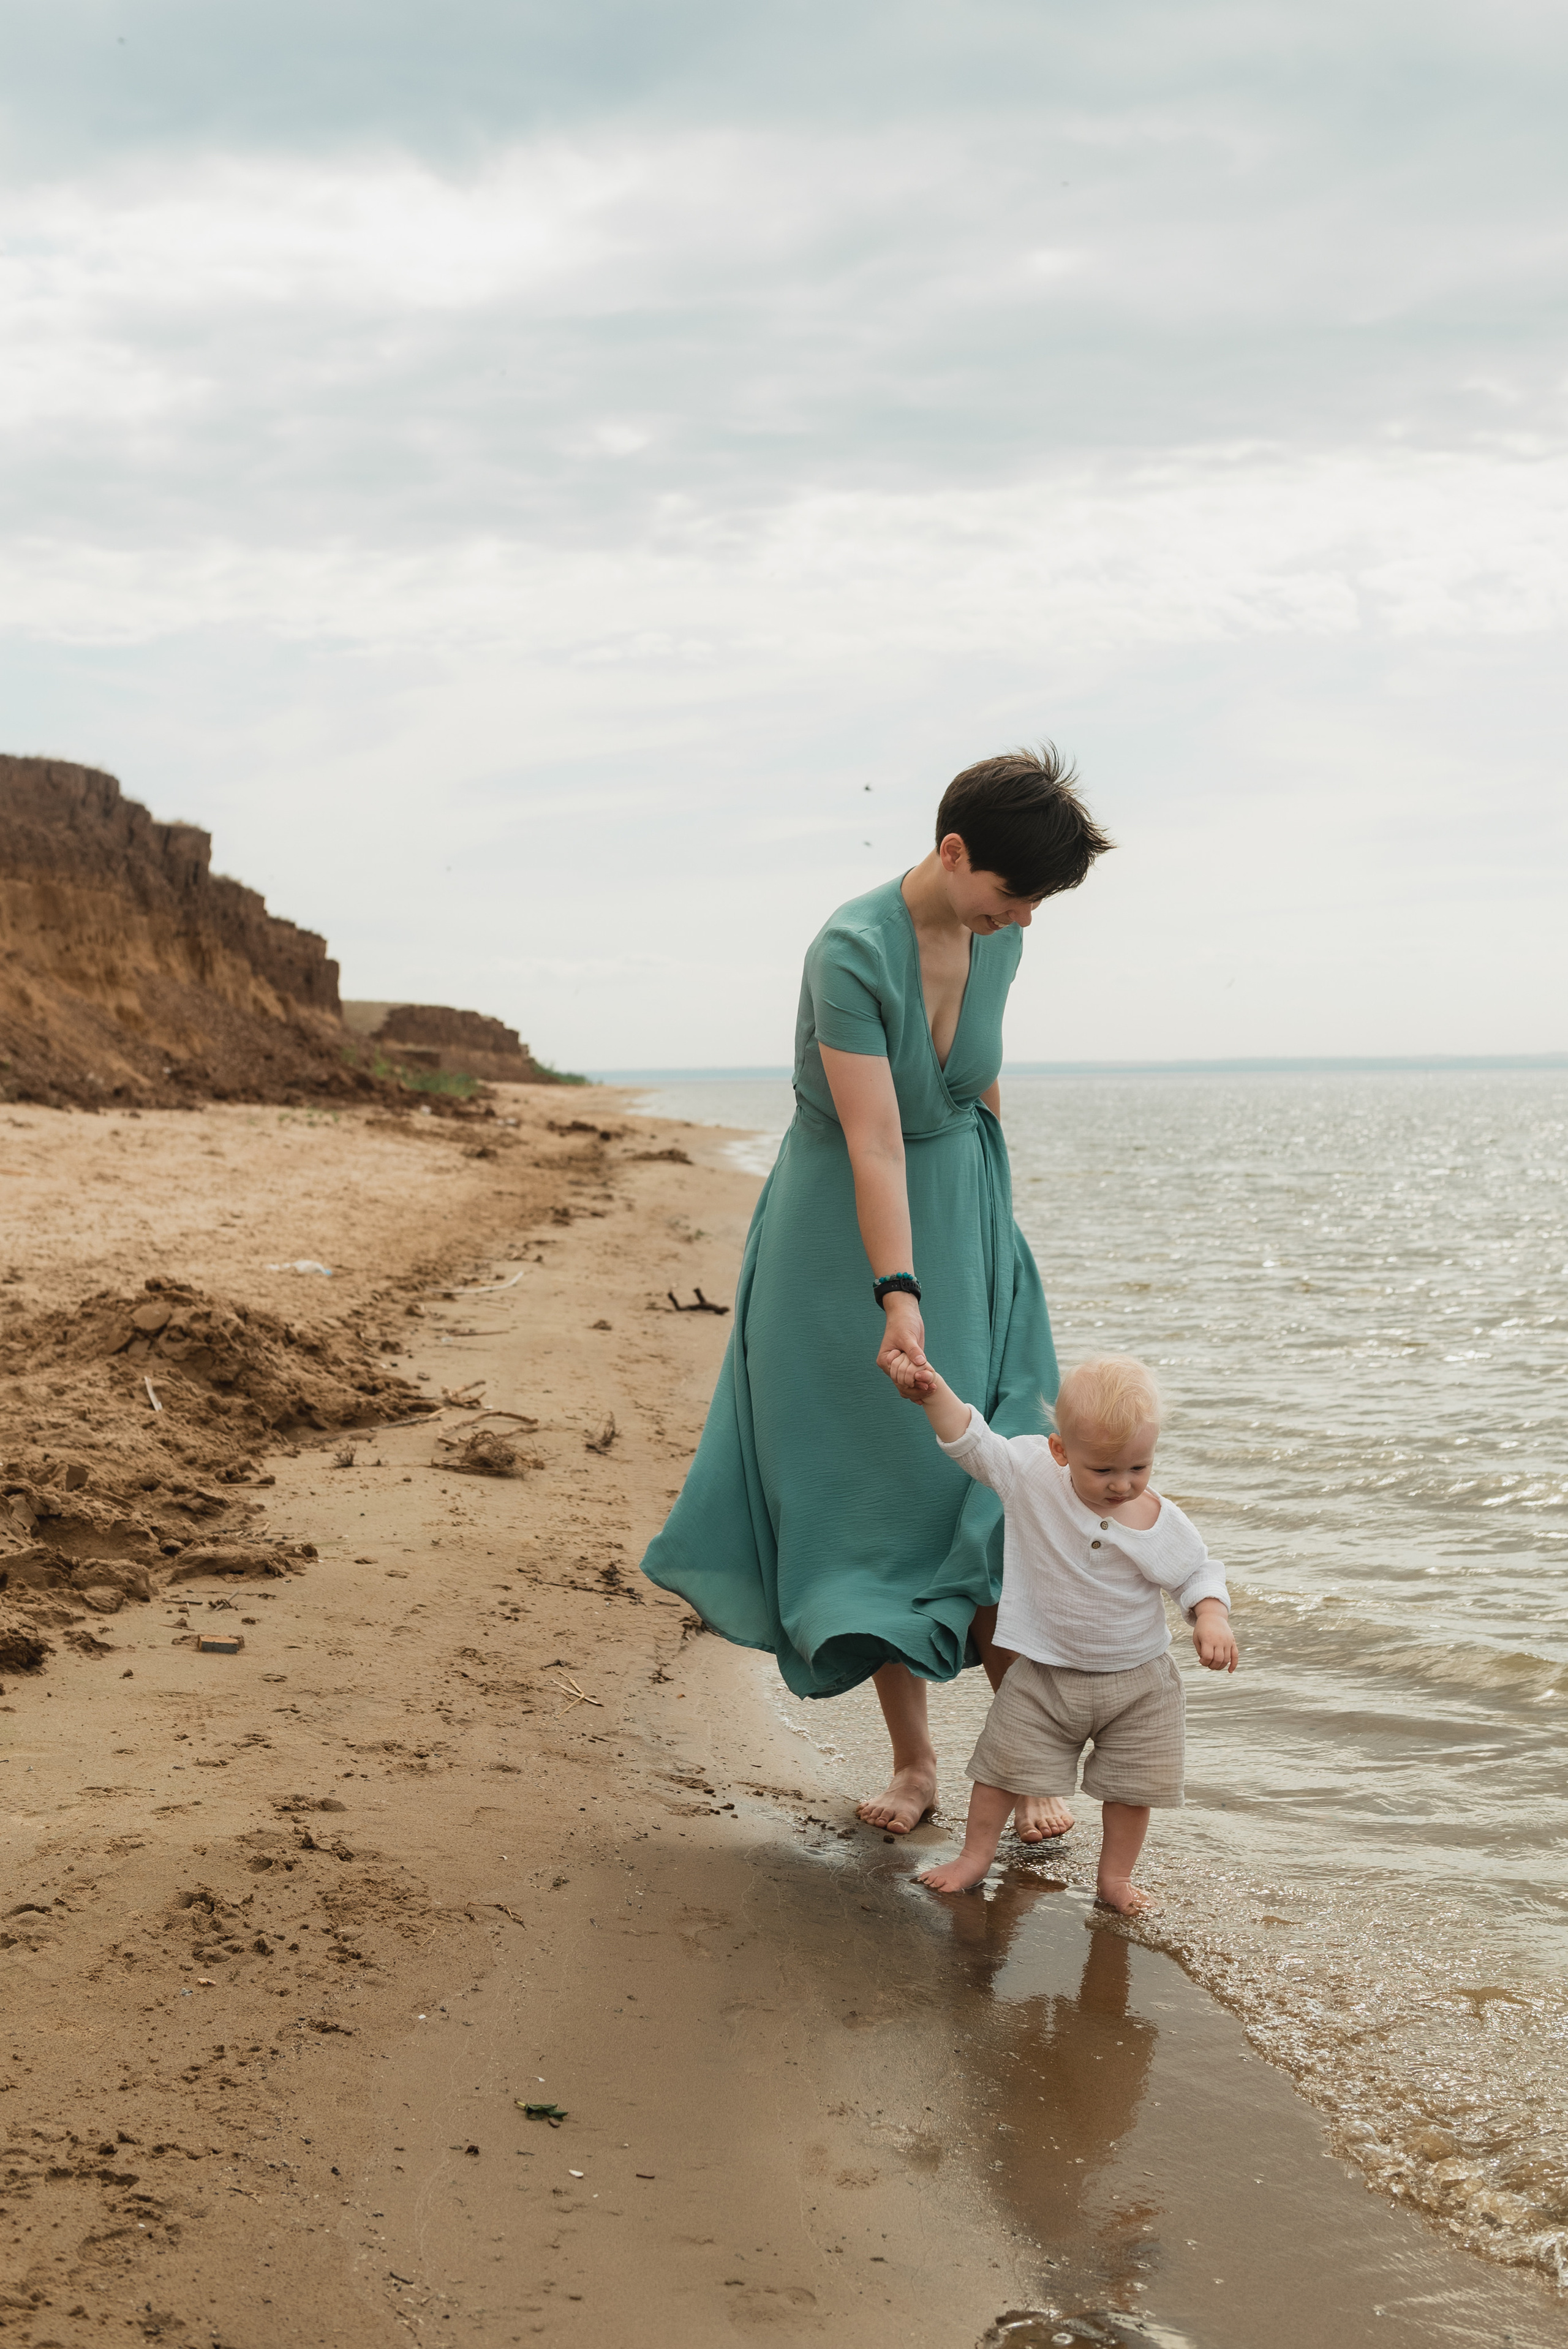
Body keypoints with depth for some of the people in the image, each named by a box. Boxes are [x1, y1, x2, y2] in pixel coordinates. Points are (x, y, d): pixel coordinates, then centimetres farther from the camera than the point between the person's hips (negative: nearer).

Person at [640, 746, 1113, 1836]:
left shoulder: (996, 939, -4)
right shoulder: (852, 951, -24)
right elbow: (875, 1142, -30)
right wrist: (898, 1297, -35)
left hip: (961, 1228, 5)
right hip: (845, 1242, -4)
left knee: (988, 1485, -1)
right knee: (872, 1496, 2)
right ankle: (914, 1759, 12)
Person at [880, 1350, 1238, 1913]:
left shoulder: (1165, 1525, -14)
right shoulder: (1032, 1476, -17)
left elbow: (1199, 1574, 0)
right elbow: (971, 1440, -14)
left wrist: (1211, 1618, -19)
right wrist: (935, 1394, -28)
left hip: (1137, 1682, 1)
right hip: (1043, 1677, 0)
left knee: (1133, 1784, 9)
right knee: (1005, 1766, 8)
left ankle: (1115, 1877, 27)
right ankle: (974, 1858, 26)